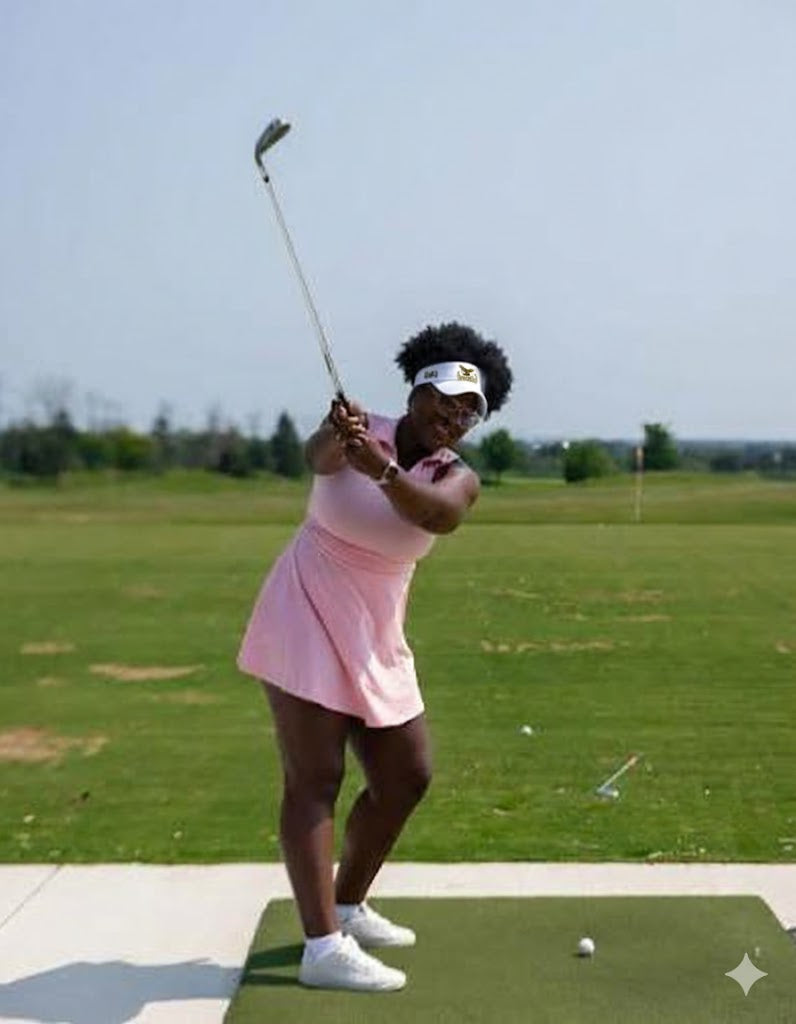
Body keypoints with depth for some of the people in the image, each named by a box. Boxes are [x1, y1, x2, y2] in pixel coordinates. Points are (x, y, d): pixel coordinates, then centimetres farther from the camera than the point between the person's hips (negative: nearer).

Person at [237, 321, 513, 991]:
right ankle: (323, 947, -11)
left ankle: (347, 908, 27)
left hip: (375, 637, 6)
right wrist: (336, 436, -55)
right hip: (306, 618, -6)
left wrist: (381, 470, -46)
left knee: (408, 778, 10)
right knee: (315, 779, -11)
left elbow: (440, 514, -27)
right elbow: (320, 458, -31)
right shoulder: (361, 430, -8)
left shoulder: (457, 477, -2)